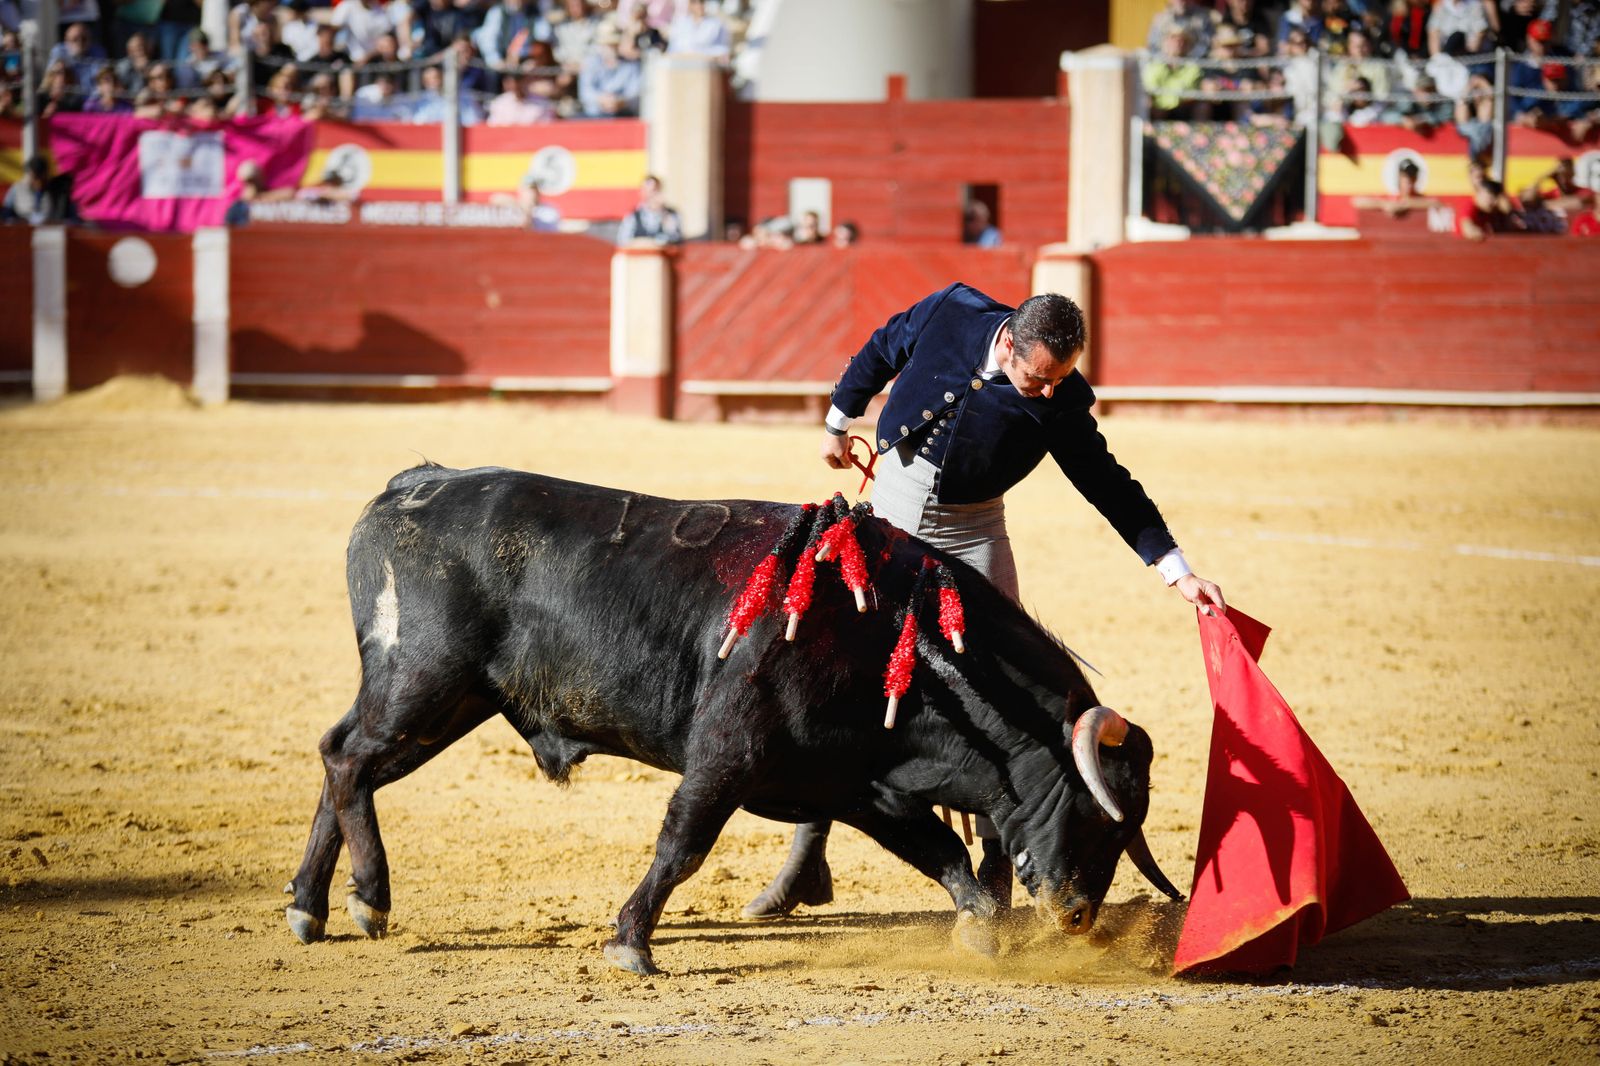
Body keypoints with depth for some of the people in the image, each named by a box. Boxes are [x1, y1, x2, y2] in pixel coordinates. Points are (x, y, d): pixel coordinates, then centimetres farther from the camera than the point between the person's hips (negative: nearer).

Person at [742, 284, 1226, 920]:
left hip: (972, 533, -1)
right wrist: (838, 424, 17)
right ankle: (807, 856, 9)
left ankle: (996, 864, 4)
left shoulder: (1062, 402, -17)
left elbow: (1109, 485, -8)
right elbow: (880, 353, 3)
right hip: (892, 513, 1)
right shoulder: (951, 313, -17)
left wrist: (1177, 573, -12)